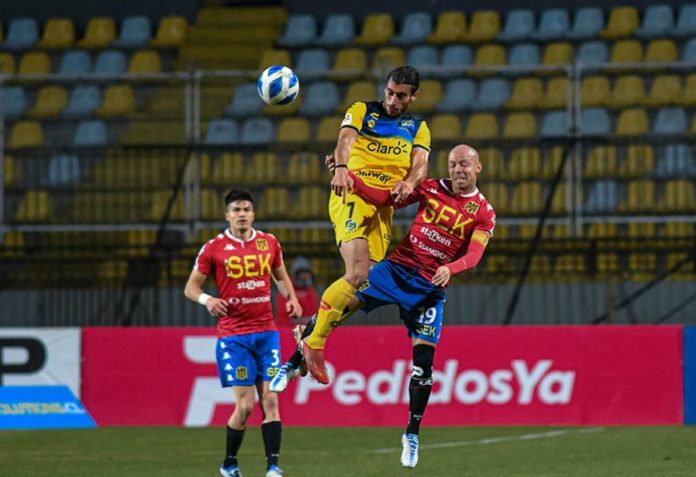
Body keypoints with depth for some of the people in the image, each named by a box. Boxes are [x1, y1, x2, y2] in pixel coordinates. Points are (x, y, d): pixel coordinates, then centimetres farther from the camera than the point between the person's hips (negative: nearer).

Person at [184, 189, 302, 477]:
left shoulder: (269, 243, 8)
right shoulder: (214, 248, -2)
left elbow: (281, 276, 24)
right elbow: (191, 287, 3)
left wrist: (291, 297, 4)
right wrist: (206, 299, -18)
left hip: (266, 331, 3)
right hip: (233, 335, -3)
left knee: (270, 400, -5)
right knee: (245, 405, -6)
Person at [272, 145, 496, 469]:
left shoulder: (484, 214, 0)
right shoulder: (432, 188, 5)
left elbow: (473, 255, -12)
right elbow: (385, 198, 2)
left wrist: (450, 268, -33)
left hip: (430, 288, -1)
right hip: (397, 268, 1)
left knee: (423, 362, -7)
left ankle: (412, 434, 7)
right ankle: (292, 365, -1)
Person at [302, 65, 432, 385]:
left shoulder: (418, 129, 20)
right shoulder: (362, 112, 10)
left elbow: (421, 164, 3)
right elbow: (346, 139, -10)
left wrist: (410, 182, -20)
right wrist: (341, 167, -31)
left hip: (384, 206, 5)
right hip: (352, 195, -5)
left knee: (367, 281, -5)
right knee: (358, 275, -21)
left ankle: (309, 332, 8)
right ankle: (313, 343, -14)